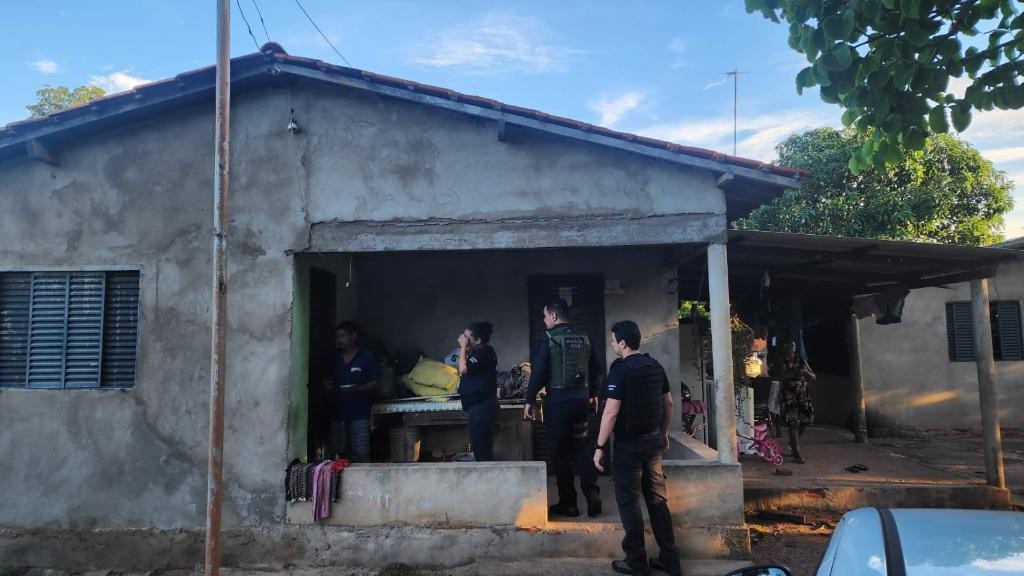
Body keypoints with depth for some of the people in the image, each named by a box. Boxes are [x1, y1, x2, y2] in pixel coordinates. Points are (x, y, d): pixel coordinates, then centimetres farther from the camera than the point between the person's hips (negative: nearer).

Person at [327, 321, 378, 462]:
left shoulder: (367, 357, -4)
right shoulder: (335, 357, 10)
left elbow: (374, 382, -4)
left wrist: (358, 388, -20)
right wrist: (328, 385, -2)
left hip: (359, 412, -5)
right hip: (338, 411, 5)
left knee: (361, 453, -5)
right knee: (336, 452, 7)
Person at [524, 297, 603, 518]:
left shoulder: (549, 340, -9)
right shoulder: (584, 338, 7)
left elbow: (538, 373, -12)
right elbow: (596, 369, 11)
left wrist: (529, 401, -4)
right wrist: (593, 394, 23)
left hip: (558, 401, -5)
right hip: (581, 399, 5)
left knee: (560, 453, 6)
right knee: (579, 448, 16)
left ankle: (568, 504, 12)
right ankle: (593, 496, 5)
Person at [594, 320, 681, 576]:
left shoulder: (621, 369, -17)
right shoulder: (656, 366, 5)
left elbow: (611, 413, -21)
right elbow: (668, 403, 13)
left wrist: (600, 446, -14)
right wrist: (663, 432, 25)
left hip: (630, 444, -7)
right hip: (653, 440, 7)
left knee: (628, 501, 5)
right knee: (657, 499, 14)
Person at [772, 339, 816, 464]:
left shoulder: (801, 361, 15)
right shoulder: (780, 361, 4)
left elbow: (813, 378, 13)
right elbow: (779, 376, -12)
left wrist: (805, 372, -8)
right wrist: (793, 372, -25)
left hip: (803, 395, 5)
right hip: (788, 395, -5)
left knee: (805, 421, 4)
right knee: (793, 423, -12)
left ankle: (792, 443, 31)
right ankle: (797, 454, -10)